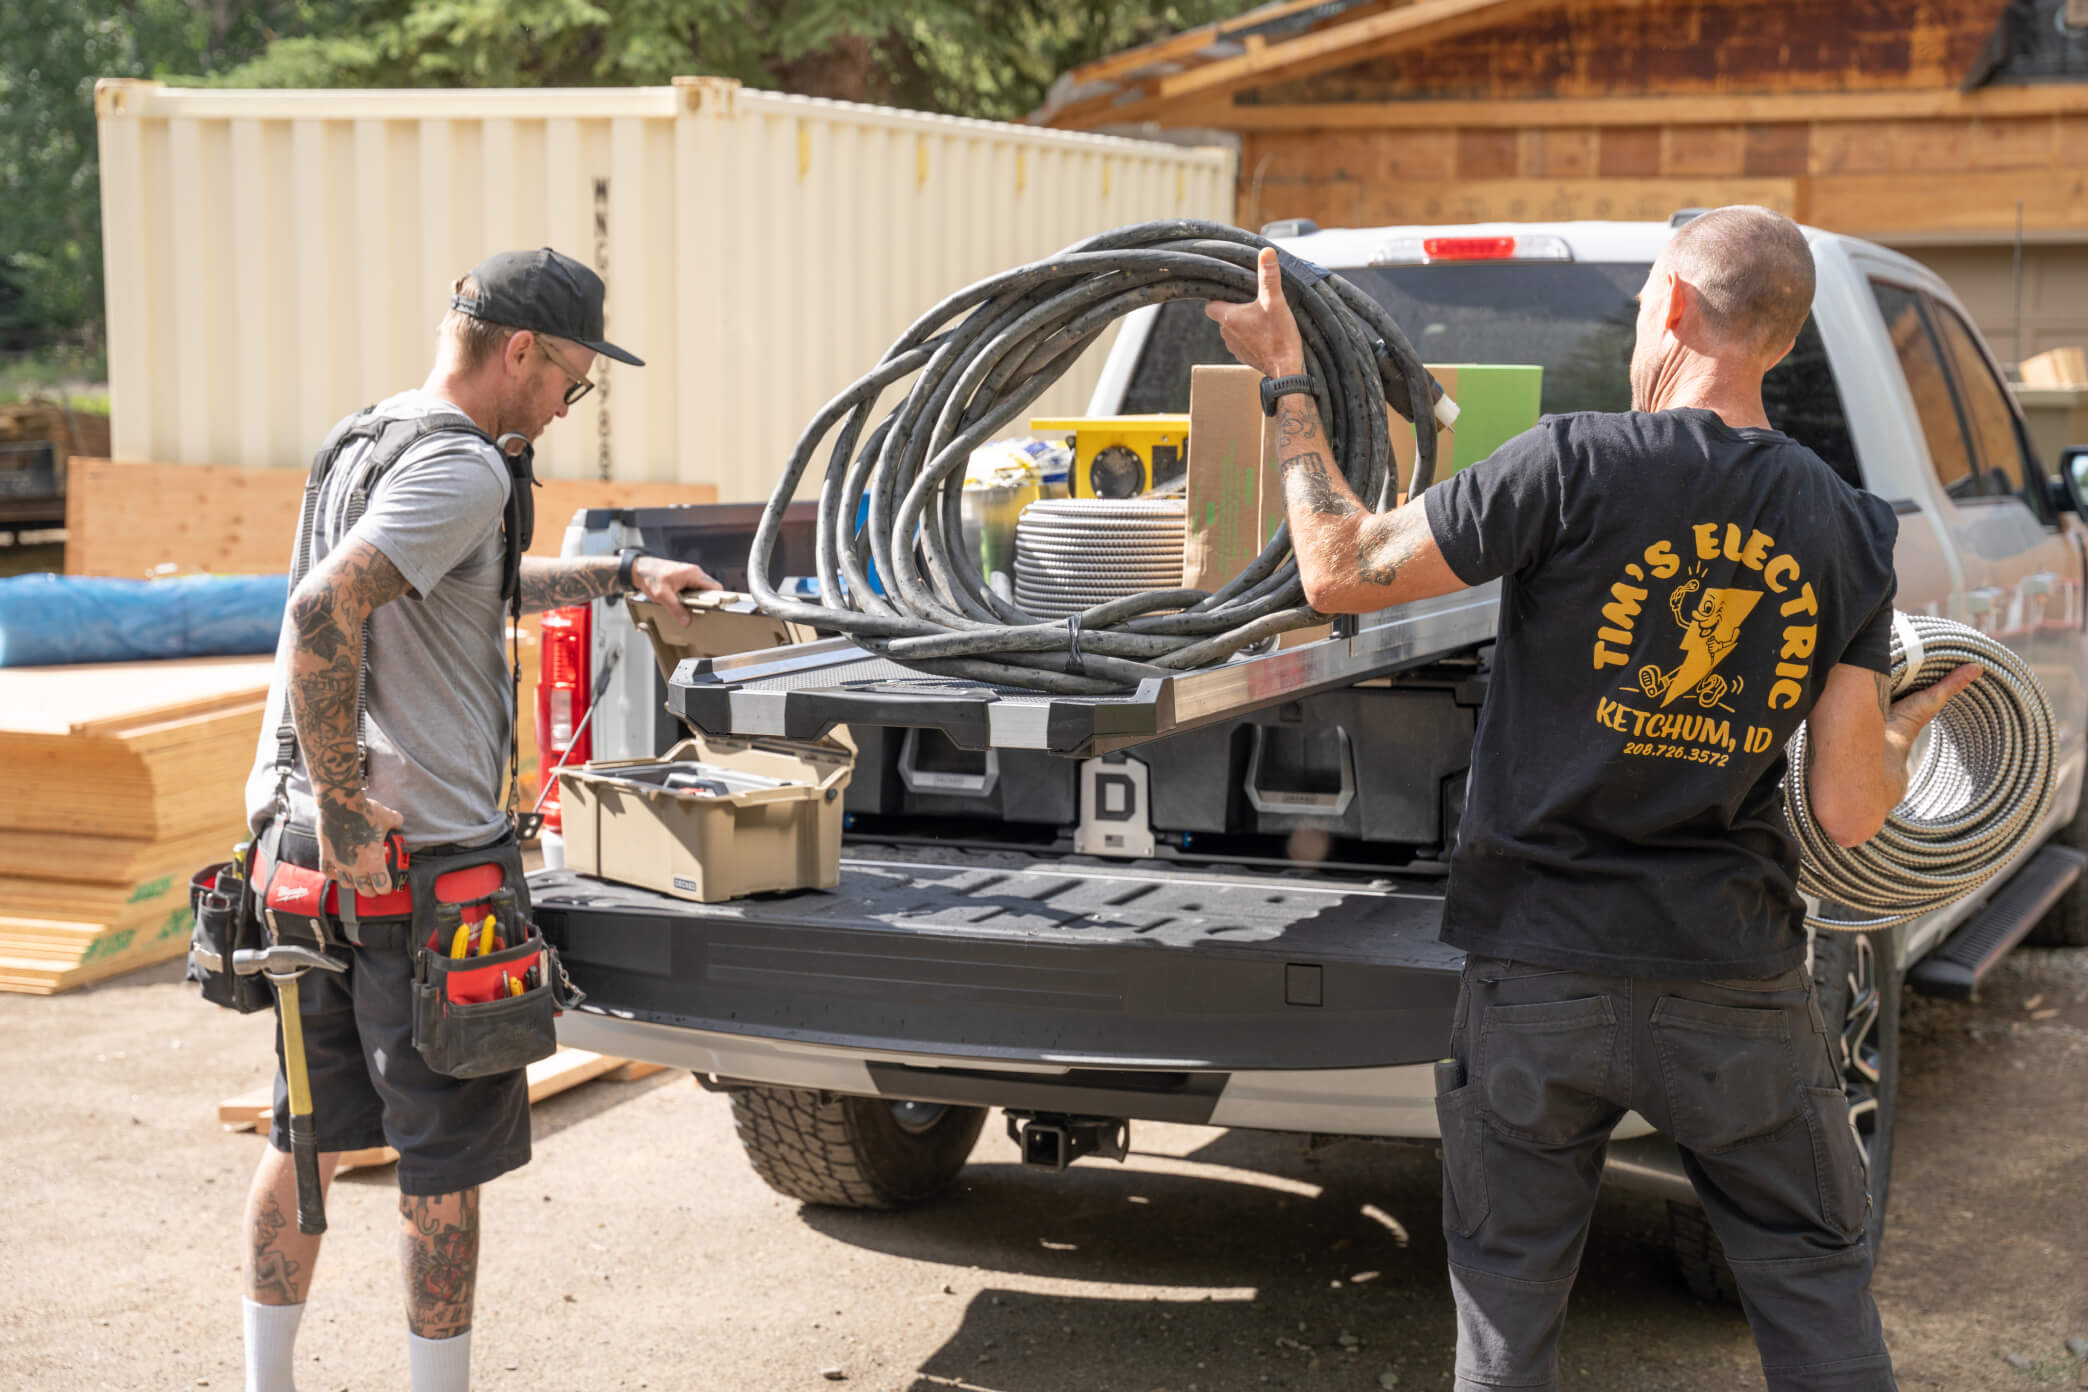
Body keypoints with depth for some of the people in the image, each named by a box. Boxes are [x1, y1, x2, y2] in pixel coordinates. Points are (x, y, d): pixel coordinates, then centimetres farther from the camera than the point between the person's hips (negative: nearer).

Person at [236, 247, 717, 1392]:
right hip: (421, 860, -9)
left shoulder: (367, 438, 15)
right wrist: (346, 805, -25)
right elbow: (320, 613, -30)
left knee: (306, 1135, 18)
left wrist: (619, 574, 34)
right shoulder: (459, 467, -16)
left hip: (310, 842, 9)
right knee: (443, 1164, 3)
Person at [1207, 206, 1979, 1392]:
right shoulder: (1851, 535, 0)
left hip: (1541, 973, -2)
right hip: (1740, 985, 3)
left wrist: (1286, 381, 3)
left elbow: (1343, 573, -9)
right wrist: (1909, 726, 21)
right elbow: (1852, 811, -1)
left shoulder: (1580, 465, -14)